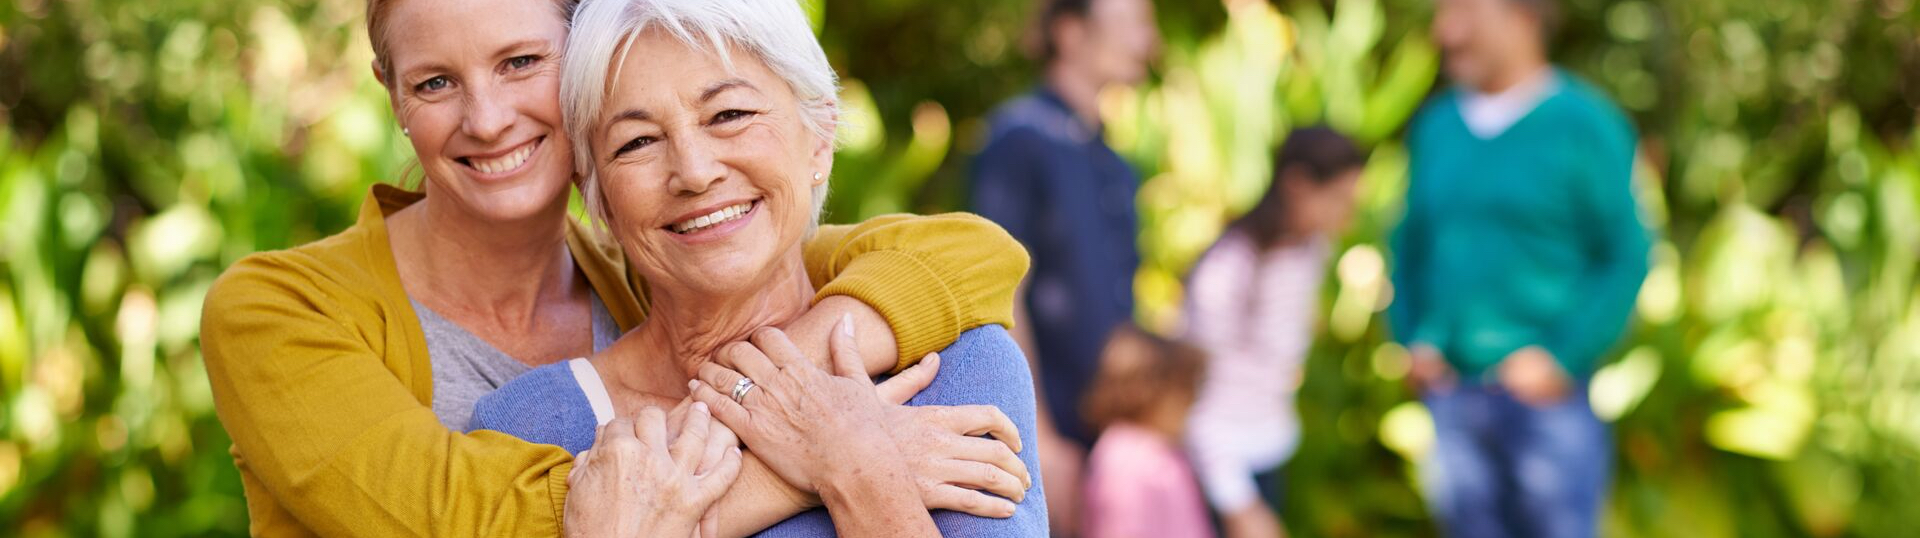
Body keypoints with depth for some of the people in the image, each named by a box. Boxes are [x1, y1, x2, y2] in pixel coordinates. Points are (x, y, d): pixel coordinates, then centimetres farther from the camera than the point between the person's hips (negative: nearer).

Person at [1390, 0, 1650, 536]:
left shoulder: (1586, 124, -6)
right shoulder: (1436, 126, 9)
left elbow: (1626, 260, -5)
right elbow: (1412, 245, 18)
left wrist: (1562, 359, -13)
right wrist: (1416, 340, 3)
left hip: (1547, 394, -5)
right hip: (1453, 397, 5)